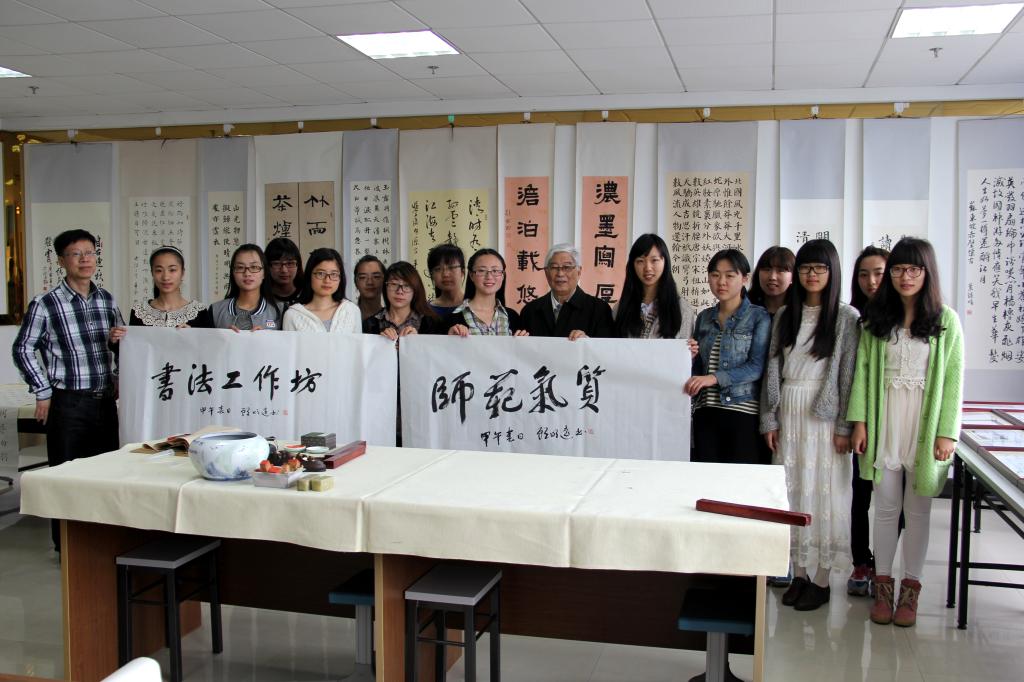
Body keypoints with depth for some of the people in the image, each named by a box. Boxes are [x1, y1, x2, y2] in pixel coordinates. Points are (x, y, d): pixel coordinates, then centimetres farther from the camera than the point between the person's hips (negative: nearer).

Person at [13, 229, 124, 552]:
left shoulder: (106, 298, 6)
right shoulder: (46, 304, -8)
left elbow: (122, 339, 21)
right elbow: (22, 349, -2)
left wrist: (117, 358, 5)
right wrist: (43, 392, -4)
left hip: (106, 401, 5)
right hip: (68, 403, -4)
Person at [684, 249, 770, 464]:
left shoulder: (759, 317, 0)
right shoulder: (704, 318, 13)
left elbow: (757, 367, -11)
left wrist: (715, 378, -20)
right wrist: (690, 356, -2)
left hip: (743, 413, -4)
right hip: (706, 412, 4)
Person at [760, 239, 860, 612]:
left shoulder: (846, 316, -3)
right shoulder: (785, 315, 10)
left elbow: (849, 374, -6)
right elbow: (772, 369, 9)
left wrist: (844, 426, -11)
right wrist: (769, 419, 5)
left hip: (824, 415, -4)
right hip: (788, 413, 4)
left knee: (824, 492, 0)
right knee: (792, 492, 7)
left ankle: (821, 580, 11)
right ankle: (800, 573, 18)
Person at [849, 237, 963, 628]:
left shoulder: (946, 321, 0)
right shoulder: (876, 320, 6)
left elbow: (953, 380, -3)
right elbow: (862, 372, 3)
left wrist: (946, 432, -8)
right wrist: (859, 421, -4)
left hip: (925, 423, -1)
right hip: (884, 422, 2)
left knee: (917, 508, 6)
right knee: (886, 506, 7)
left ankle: (910, 589, 17)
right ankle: (883, 584, 17)